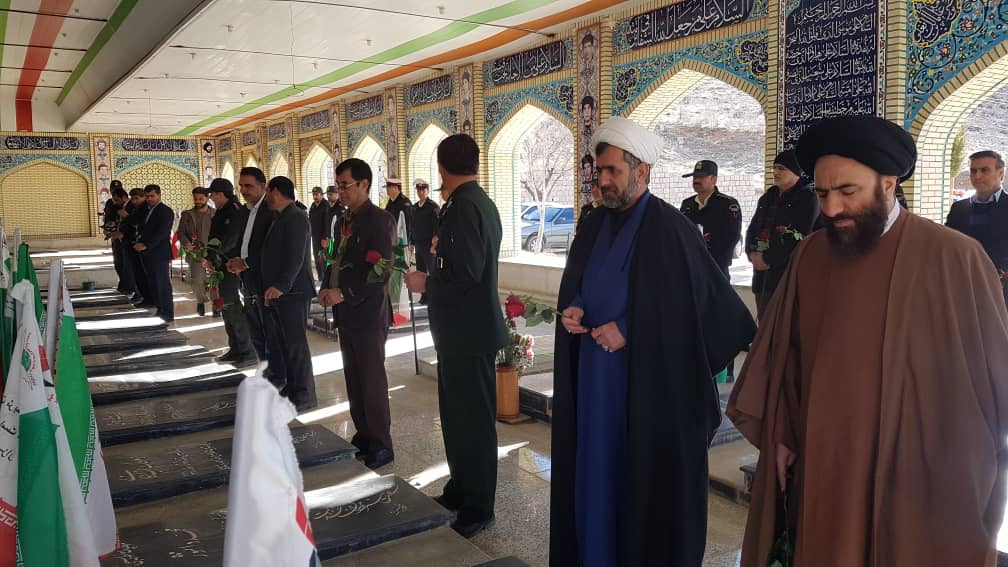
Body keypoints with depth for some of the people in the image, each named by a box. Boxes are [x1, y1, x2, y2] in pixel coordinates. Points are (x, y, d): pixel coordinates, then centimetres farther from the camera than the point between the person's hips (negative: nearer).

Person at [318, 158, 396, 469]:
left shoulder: (379, 220, -12)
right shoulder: (342, 220, 13)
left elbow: (381, 270, -19)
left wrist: (344, 293, -20)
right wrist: (326, 288, 2)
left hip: (368, 313, -8)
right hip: (346, 313, 8)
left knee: (372, 379, -1)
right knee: (353, 379, 13)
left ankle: (381, 445, 10)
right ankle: (363, 436, 25)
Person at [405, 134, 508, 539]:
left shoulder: (463, 207, -19)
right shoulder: (480, 202, 12)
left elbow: (465, 275, -26)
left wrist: (426, 284, -12)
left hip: (467, 332, -10)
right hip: (467, 328, 10)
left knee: (472, 421, 1)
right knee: (459, 414, 20)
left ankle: (477, 510, 15)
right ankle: (461, 489, 34)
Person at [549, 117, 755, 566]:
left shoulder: (671, 229, -13)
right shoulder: (593, 228, 8)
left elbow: (689, 308, -15)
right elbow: (573, 290, 18)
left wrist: (629, 331, -17)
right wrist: (573, 311, -3)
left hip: (648, 383, -6)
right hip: (594, 379, 7)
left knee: (646, 480, 6)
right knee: (596, 471, 14)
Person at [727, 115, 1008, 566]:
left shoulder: (954, 258, -12)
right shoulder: (809, 256, 0)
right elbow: (785, 351, 7)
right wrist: (781, 433, 3)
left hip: (919, 479, -3)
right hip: (821, 470, 4)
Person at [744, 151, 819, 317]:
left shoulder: (808, 197, -3)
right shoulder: (767, 197, 20)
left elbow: (799, 237, -14)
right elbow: (752, 229, 15)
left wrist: (768, 258, -13)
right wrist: (753, 254, -5)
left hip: (789, 273, -7)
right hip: (762, 274, 7)